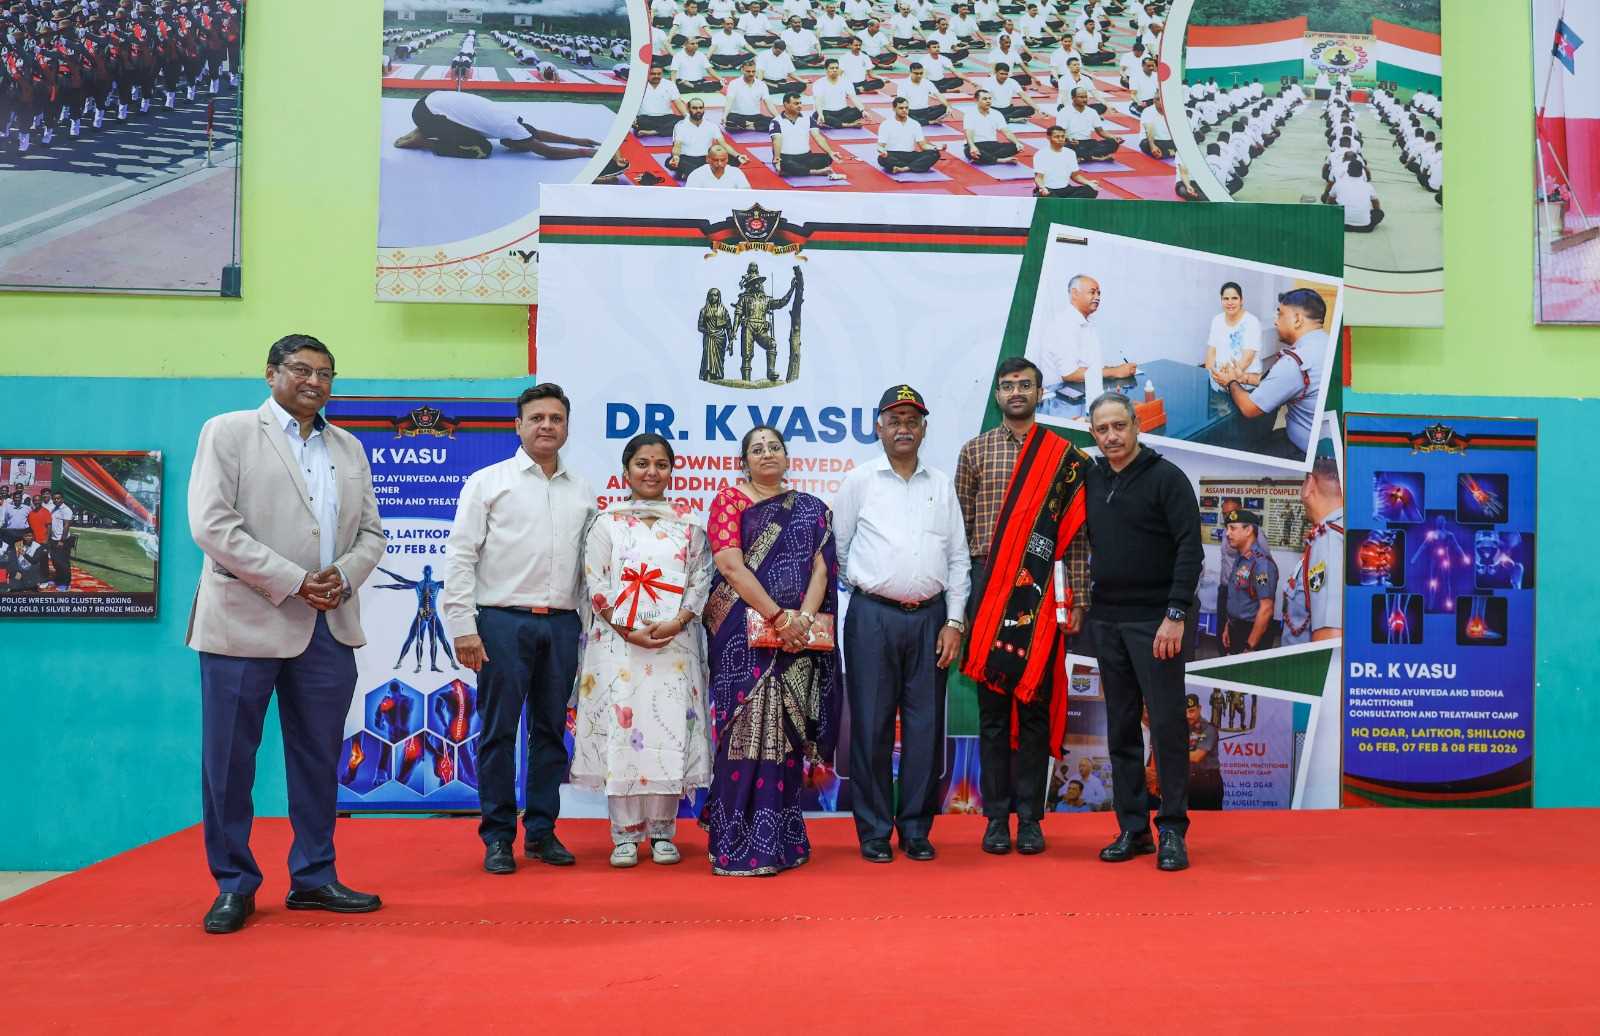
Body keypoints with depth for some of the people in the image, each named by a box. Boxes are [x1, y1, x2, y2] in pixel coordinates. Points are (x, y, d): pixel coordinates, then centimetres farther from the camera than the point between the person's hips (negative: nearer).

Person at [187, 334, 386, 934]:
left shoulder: (349, 449, 15)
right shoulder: (228, 432, 0)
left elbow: (370, 532, 14)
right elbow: (212, 525, -10)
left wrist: (344, 575, -8)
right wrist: (293, 581, -15)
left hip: (329, 626, 5)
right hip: (245, 622, -4)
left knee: (319, 758, 10)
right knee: (229, 760, 2)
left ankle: (313, 877, 21)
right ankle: (234, 885, 15)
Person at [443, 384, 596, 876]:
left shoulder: (582, 491, 13)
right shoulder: (487, 482, 2)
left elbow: (592, 562, 14)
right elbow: (460, 556, -2)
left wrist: (594, 623, 7)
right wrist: (463, 626, -9)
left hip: (562, 624, 4)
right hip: (503, 620, -3)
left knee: (551, 730, 9)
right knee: (499, 731, 0)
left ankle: (541, 831, 19)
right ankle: (497, 836, 10)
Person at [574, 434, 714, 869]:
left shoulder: (688, 523, 9)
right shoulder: (607, 522, 6)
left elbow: (700, 579, 5)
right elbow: (597, 584, 1)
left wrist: (676, 622, -11)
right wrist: (627, 629, -11)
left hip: (675, 642, 1)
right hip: (619, 643, -1)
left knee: (670, 730, 0)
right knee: (620, 729, -2)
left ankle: (662, 831, 11)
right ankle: (625, 835, 7)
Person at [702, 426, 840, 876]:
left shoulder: (811, 510, 14)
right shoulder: (730, 499, 4)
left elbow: (821, 568, 4)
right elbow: (731, 566, -8)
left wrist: (804, 619, -14)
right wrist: (779, 616, -15)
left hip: (798, 639, 3)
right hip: (744, 635, -3)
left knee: (786, 733, 5)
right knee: (746, 732, -6)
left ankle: (781, 840, 13)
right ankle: (738, 846, -1)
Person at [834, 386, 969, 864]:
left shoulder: (942, 484, 12)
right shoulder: (859, 481, 4)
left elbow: (958, 559, 11)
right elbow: (836, 550, 8)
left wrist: (954, 621, 4)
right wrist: (865, 584, 6)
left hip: (930, 617, 3)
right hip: (873, 616, -2)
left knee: (926, 726, 5)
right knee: (872, 725, -1)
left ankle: (917, 829, 15)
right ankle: (874, 830, 9)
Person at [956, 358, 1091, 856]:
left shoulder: (1065, 457, 7)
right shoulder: (974, 451, 8)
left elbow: (1076, 534, 5)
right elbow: (959, 528, 7)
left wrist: (1076, 602, -1)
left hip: (1040, 593, 0)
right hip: (986, 591, 1)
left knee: (1036, 704, 3)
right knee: (993, 706, 4)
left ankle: (1030, 819, 11)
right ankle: (997, 817, 11)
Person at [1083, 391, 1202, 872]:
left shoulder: (1167, 477, -6)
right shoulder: (1091, 481, 10)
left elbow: (1190, 549, -12)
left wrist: (1176, 614, -18)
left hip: (1155, 621, -6)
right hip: (1107, 622, 6)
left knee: (1167, 726, -3)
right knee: (1121, 730, 9)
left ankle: (1173, 831, 6)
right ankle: (1132, 828, 17)